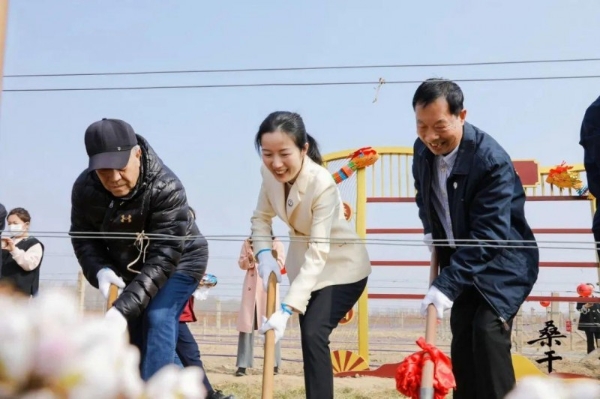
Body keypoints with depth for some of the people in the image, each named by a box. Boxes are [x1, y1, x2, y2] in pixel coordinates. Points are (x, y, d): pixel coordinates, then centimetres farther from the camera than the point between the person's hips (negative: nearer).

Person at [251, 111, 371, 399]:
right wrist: (264, 254, -21)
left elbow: (318, 254, -37)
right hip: (303, 262, 6)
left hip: (342, 266, -6)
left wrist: (286, 309, -43)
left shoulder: (323, 185, -34)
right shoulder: (269, 172, -17)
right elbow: (262, 216, -1)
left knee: (314, 334, -20)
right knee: (310, 334, 14)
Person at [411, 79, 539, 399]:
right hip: (464, 262, 7)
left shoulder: (491, 161, -29)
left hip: (503, 262, -7)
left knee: (488, 330, -23)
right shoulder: (423, 150, -7)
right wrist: (431, 231, 2)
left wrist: (445, 285, -39)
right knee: (462, 340, 10)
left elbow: (488, 236, -34)